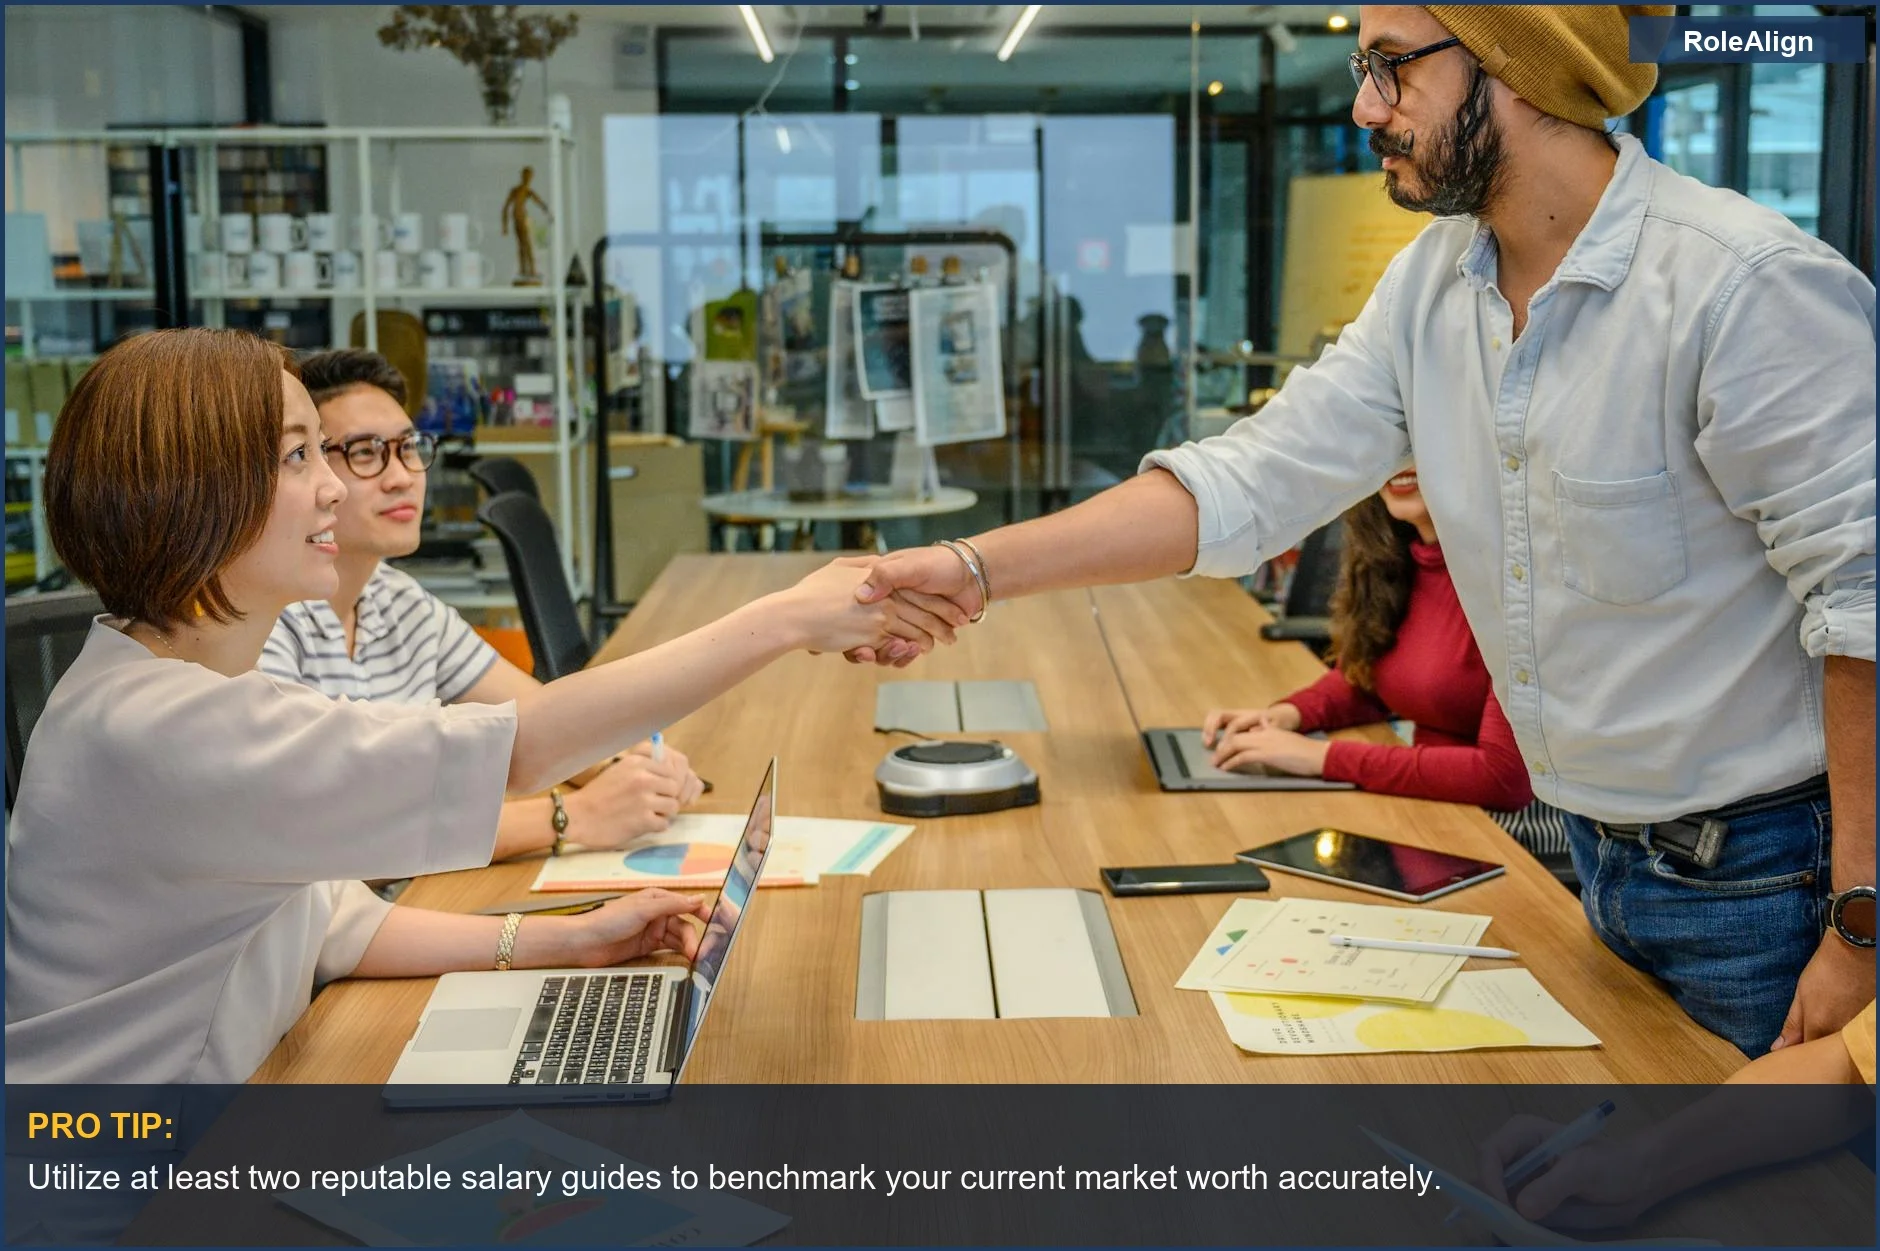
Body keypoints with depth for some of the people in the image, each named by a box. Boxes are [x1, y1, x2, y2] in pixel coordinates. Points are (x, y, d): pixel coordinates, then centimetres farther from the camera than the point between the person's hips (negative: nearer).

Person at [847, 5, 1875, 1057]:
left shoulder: (1753, 287, -21)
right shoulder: (1433, 283, 1)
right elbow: (1249, 483, -1)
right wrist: (975, 572, -9)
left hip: (1765, 879, -6)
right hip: (1601, 853, 7)